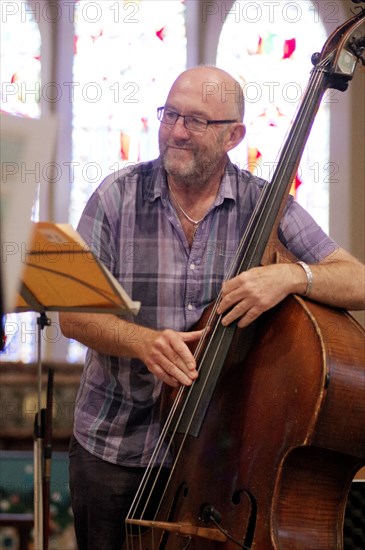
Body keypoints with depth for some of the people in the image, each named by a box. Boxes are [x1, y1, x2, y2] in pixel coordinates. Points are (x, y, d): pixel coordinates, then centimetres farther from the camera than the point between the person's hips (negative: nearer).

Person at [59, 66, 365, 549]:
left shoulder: (264, 206, -4)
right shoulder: (118, 197, -5)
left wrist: (293, 275, -29)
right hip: (113, 448, 0)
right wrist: (143, 341, -27)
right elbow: (74, 315, -8)